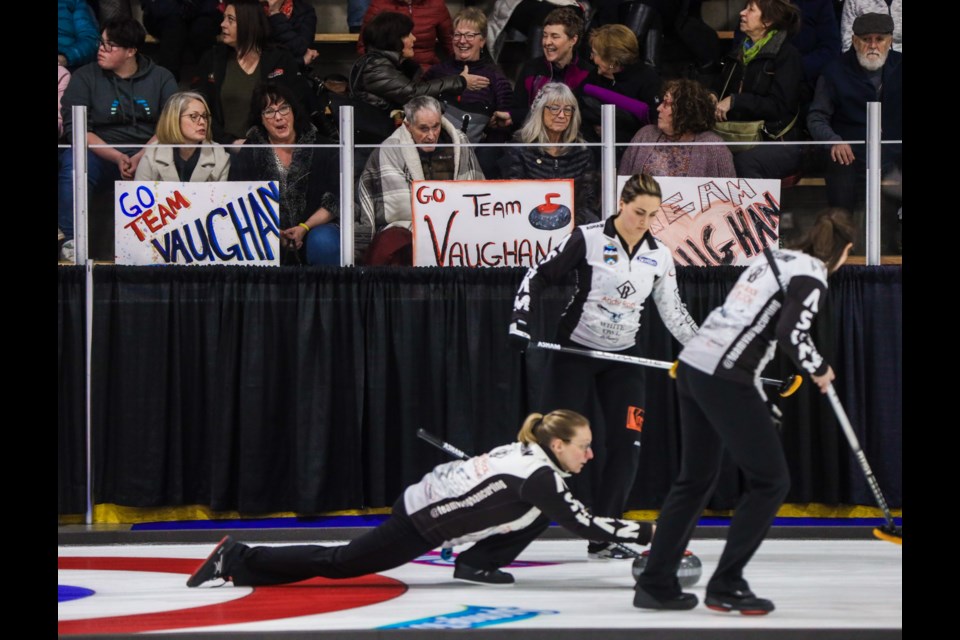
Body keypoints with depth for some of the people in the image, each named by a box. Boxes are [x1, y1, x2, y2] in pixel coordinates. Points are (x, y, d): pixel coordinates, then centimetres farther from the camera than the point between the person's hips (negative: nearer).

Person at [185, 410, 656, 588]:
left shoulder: (529, 453, 5)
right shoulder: (539, 475, -23)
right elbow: (581, 524, -26)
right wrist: (645, 533, -21)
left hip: (427, 500, 9)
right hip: (418, 523, -9)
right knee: (339, 564, 0)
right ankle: (238, 560, 7)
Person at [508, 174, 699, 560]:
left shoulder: (659, 256, 1)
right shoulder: (589, 239, -13)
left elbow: (673, 312, 10)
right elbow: (540, 276, -9)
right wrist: (521, 319, -20)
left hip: (623, 357, 5)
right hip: (575, 350, -4)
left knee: (627, 444, -4)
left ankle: (602, 536, 5)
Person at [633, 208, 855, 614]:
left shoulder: (776, 259, 19)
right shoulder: (811, 275, -7)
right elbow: (791, 332, -21)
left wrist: (756, 397, 28)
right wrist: (819, 369, -3)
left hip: (693, 364, 9)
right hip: (724, 379, -9)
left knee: (696, 478, 18)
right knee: (770, 481, 2)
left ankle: (655, 583, 22)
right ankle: (725, 586, 3)